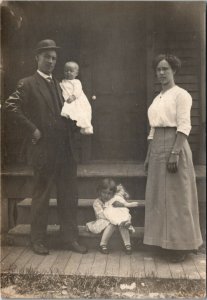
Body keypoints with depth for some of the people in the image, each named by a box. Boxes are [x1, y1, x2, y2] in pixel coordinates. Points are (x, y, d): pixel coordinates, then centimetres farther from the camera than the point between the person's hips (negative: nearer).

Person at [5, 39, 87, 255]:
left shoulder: (58, 84, 18)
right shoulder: (27, 84, -2)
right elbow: (11, 106, -13)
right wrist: (32, 129, -15)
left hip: (66, 149, 6)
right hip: (44, 150, -6)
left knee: (69, 196, 10)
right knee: (41, 196, 6)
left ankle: (70, 238, 22)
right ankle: (38, 241, 20)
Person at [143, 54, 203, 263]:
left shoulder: (181, 94, -5)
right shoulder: (157, 98, 17)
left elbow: (184, 126, -14)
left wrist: (175, 153, -23)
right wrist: (149, 155, 14)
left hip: (174, 144, -8)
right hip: (157, 148, 8)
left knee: (176, 197, -2)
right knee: (159, 196, 10)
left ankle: (180, 245, 9)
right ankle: (165, 241, 22)